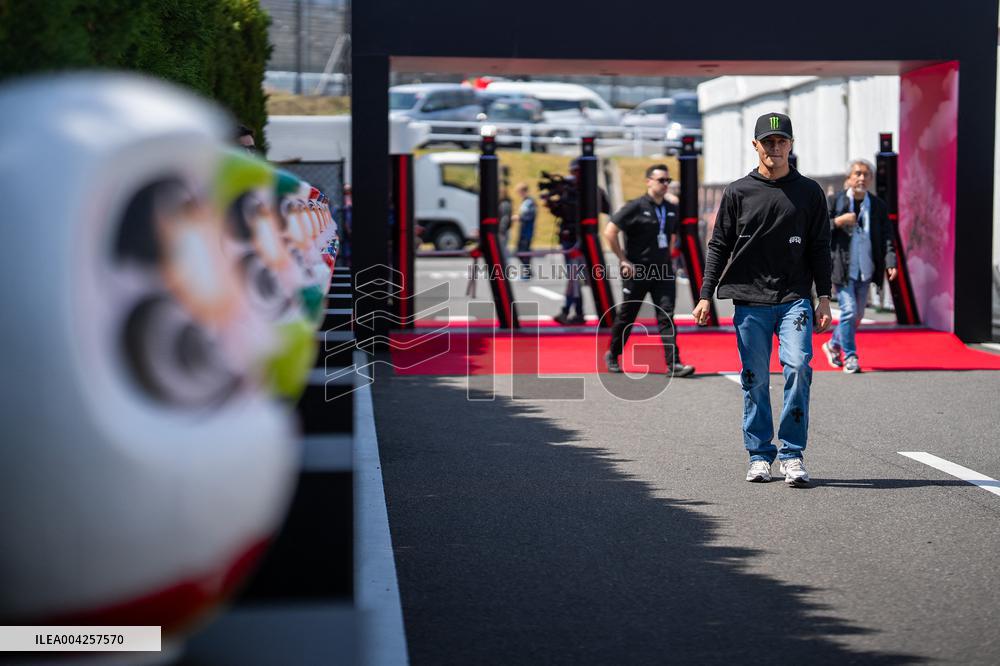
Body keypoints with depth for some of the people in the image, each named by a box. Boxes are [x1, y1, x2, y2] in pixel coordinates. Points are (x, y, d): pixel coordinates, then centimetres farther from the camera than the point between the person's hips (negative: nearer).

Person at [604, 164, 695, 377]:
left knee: (666, 316, -7)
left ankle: (673, 363, -11)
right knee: (626, 317, 8)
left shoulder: (671, 209, 9)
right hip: (636, 272, -4)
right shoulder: (636, 207, -10)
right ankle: (612, 356, 28)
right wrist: (623, 260, -12)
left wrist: (667, 257, 15)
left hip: (663, 272, 4)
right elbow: (609, 232, -12)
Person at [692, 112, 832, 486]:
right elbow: (719, 246, 9)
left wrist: (824, 298, 2)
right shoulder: (738, 192, 8)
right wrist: (706, 296, 2)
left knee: (798, 367, -16)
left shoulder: (809, 192, 9)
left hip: (795, 298, -1)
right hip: (749, 301, 1)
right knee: (755, 379, 2)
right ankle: (759, 455, 12)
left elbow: (820, 248, 9)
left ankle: (792, 455, -8)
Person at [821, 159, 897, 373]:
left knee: (858, 314, 13)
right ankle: (849, 356, 0)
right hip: (842, 268, -4)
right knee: (849, 311, -12)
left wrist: (890, 263, -11)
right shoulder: (834, 201, -1)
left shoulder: (878, 206, 6)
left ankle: (833, 345, 35)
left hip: (865, 270, 4)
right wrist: (838, 222, -17)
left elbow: (886, 237, 3)